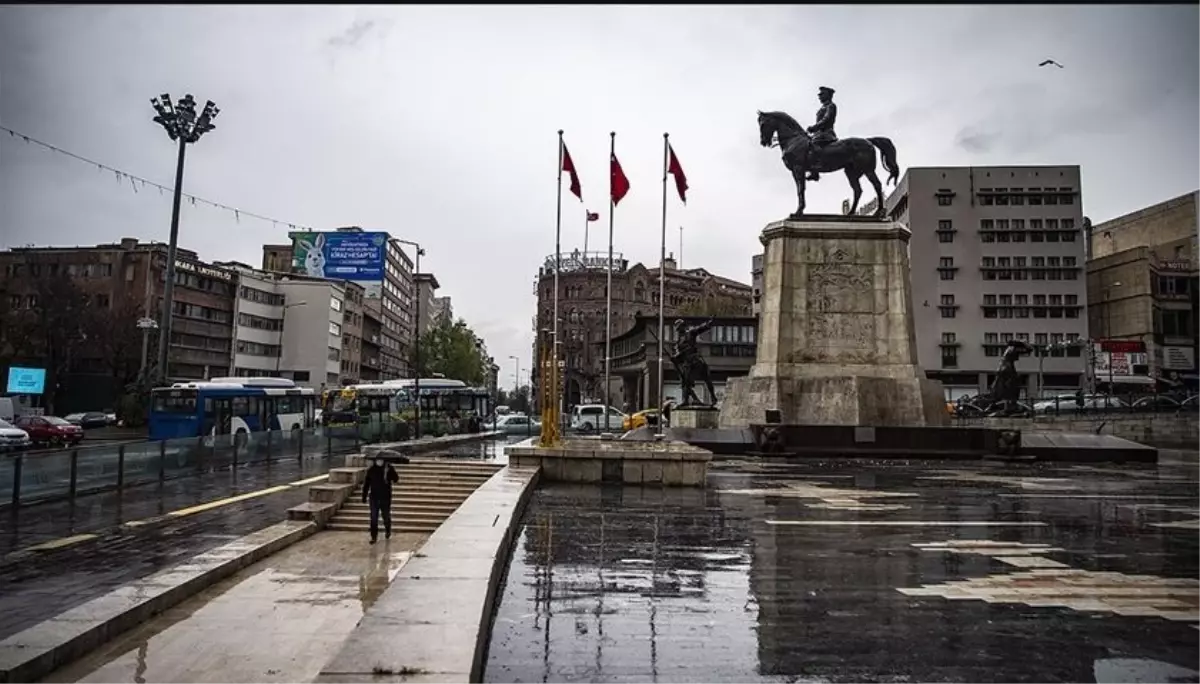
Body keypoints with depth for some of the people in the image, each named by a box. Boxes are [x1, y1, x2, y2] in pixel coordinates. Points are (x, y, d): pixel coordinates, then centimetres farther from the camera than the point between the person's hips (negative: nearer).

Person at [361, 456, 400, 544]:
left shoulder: (388, 468, -6)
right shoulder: (371, 470, -1)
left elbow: (396, 479, -14)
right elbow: (366, 484, 6)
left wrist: (390, 471, -28)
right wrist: (364, 496, 4)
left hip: (386, 497, -1)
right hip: (374, 497, 1)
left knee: (386, 516, 13)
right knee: (373, 518, -1)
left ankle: (388, 532, 37)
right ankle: (374, 537, 8)